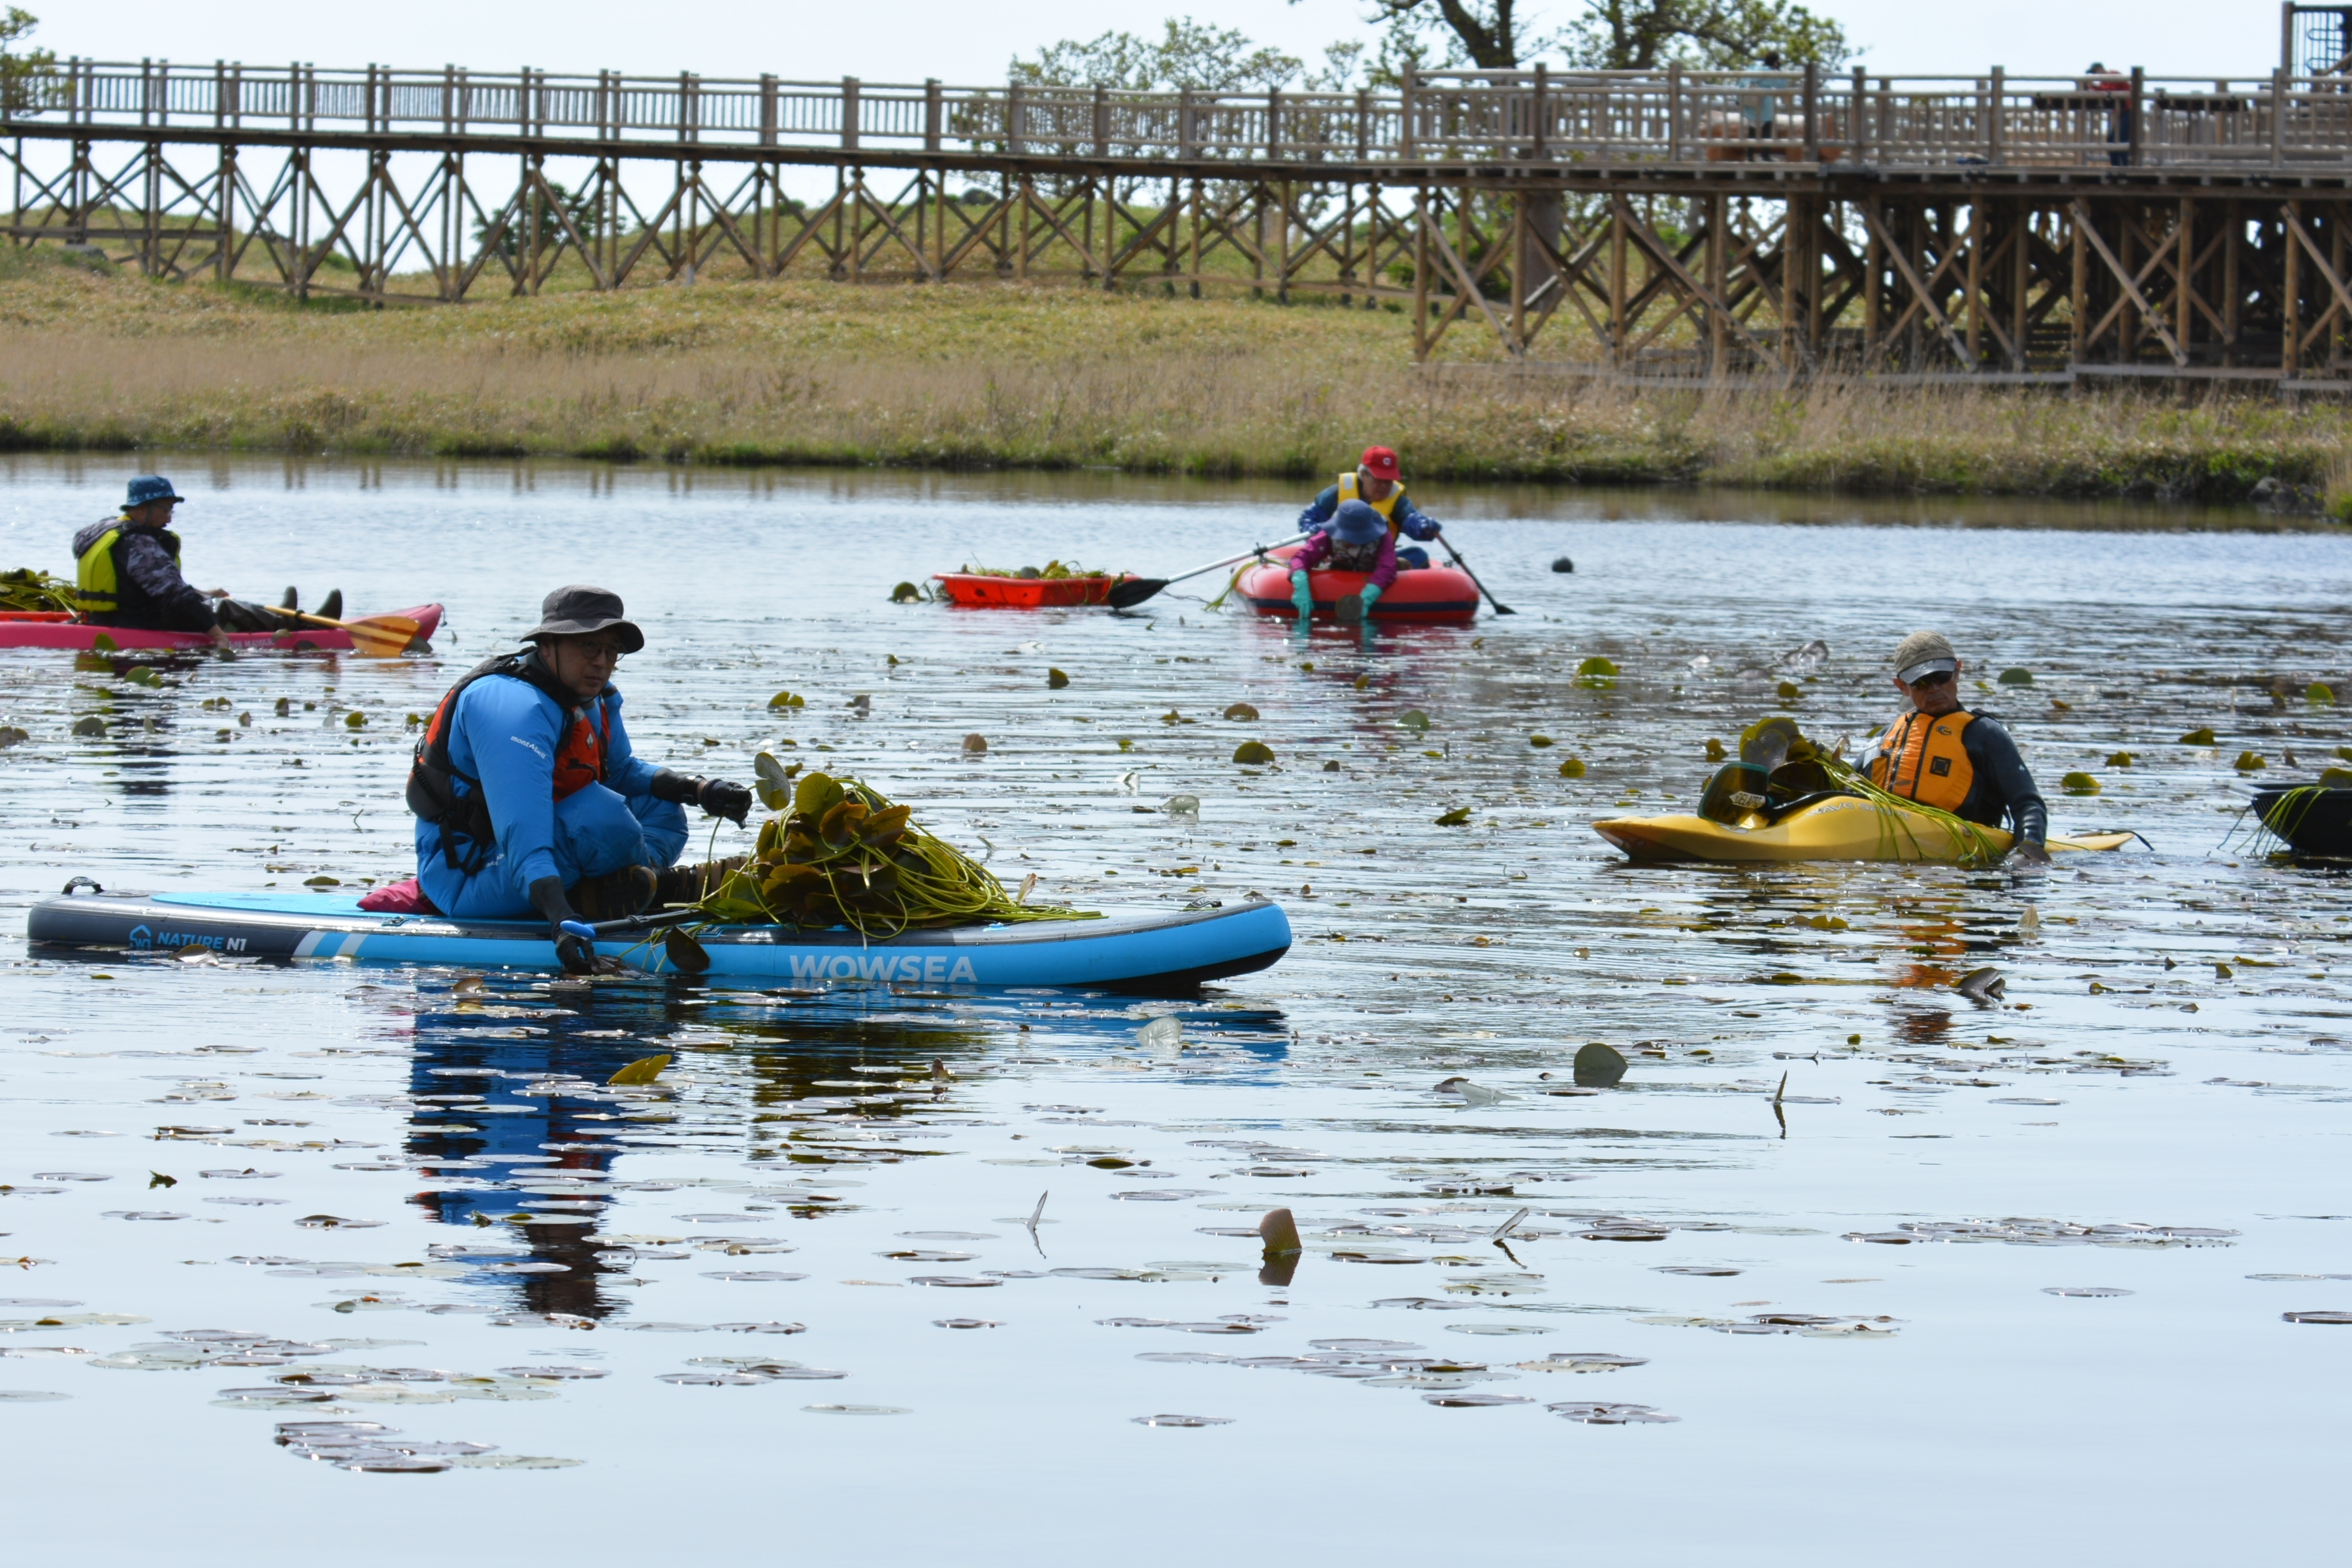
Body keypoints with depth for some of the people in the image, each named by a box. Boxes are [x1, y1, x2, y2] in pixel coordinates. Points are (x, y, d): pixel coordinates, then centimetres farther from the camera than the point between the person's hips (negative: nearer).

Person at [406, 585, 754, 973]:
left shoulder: (596, 700, 6)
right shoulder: (516, 707, -27)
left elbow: (622, 770, 22)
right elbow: (521, 828, -37)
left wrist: (698, 790, 3)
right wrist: (559, 916, -48)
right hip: (467, 879, -11)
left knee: (663, 813, 10)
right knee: (602, 817, -31)